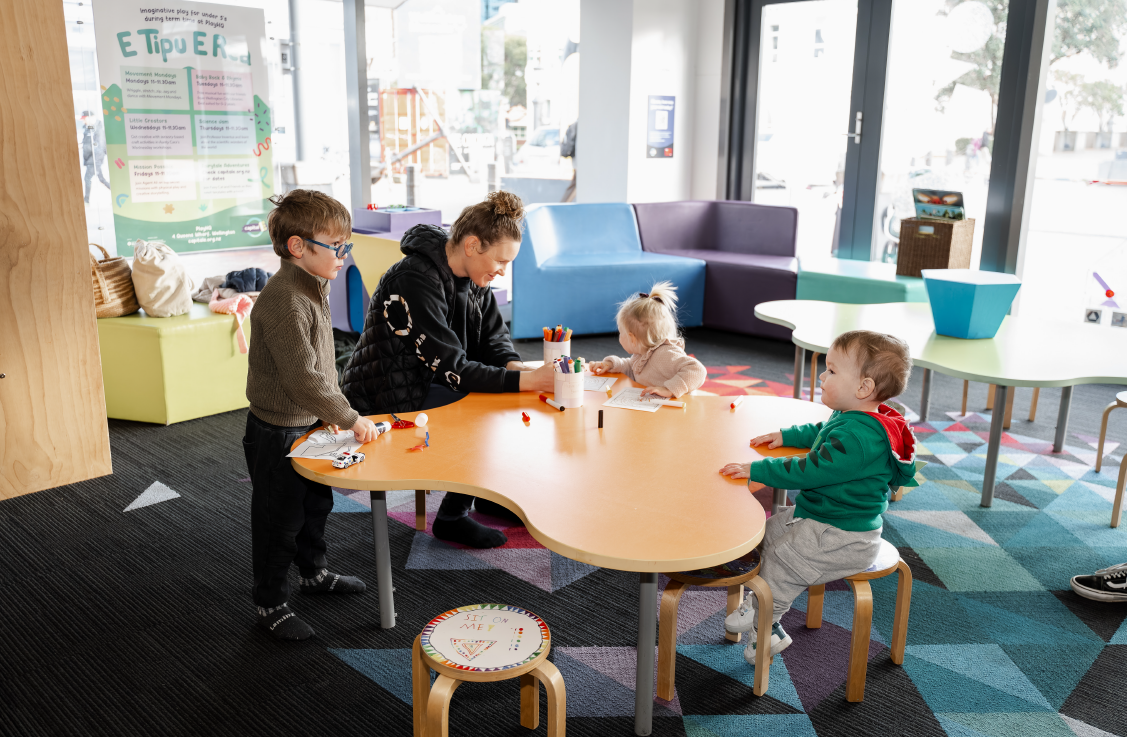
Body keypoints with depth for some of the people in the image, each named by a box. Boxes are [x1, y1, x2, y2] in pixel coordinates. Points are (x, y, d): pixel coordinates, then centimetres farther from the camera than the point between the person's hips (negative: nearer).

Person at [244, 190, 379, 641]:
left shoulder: (315, 285, 6)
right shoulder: (284, 300, -27)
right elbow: (302, 376, -31)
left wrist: (331, 412, 14)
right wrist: (350, 418, -25)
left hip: (309, 423, 10)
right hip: (278, 430, -10)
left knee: (316, 503, 24)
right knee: (279, 520, 5)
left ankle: (314, 572, 45)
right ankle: (271, 604, 21)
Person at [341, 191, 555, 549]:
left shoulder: (472, 276, -2)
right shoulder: (414, 280, -29)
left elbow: (493, 339, 2)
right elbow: (451, 367, -31)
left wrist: (515, 365, -21)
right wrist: (525, 380, -34)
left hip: (429, 381, 9)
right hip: (387, 397, -9)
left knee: (509, 398, -2)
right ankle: (452, 517, -1)